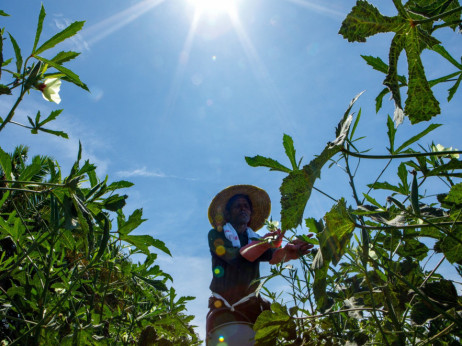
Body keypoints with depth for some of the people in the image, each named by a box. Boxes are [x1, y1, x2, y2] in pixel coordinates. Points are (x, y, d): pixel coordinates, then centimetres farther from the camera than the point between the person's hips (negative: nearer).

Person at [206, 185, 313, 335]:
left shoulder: (256, 240, 13)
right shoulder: (216, 234, 3)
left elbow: (273, 256, -7)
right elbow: (232, 256, -16)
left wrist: (289, 250, -30)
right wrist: (264, 243, -31)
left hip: (252, 305, 2)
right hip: (223, 306, -2)